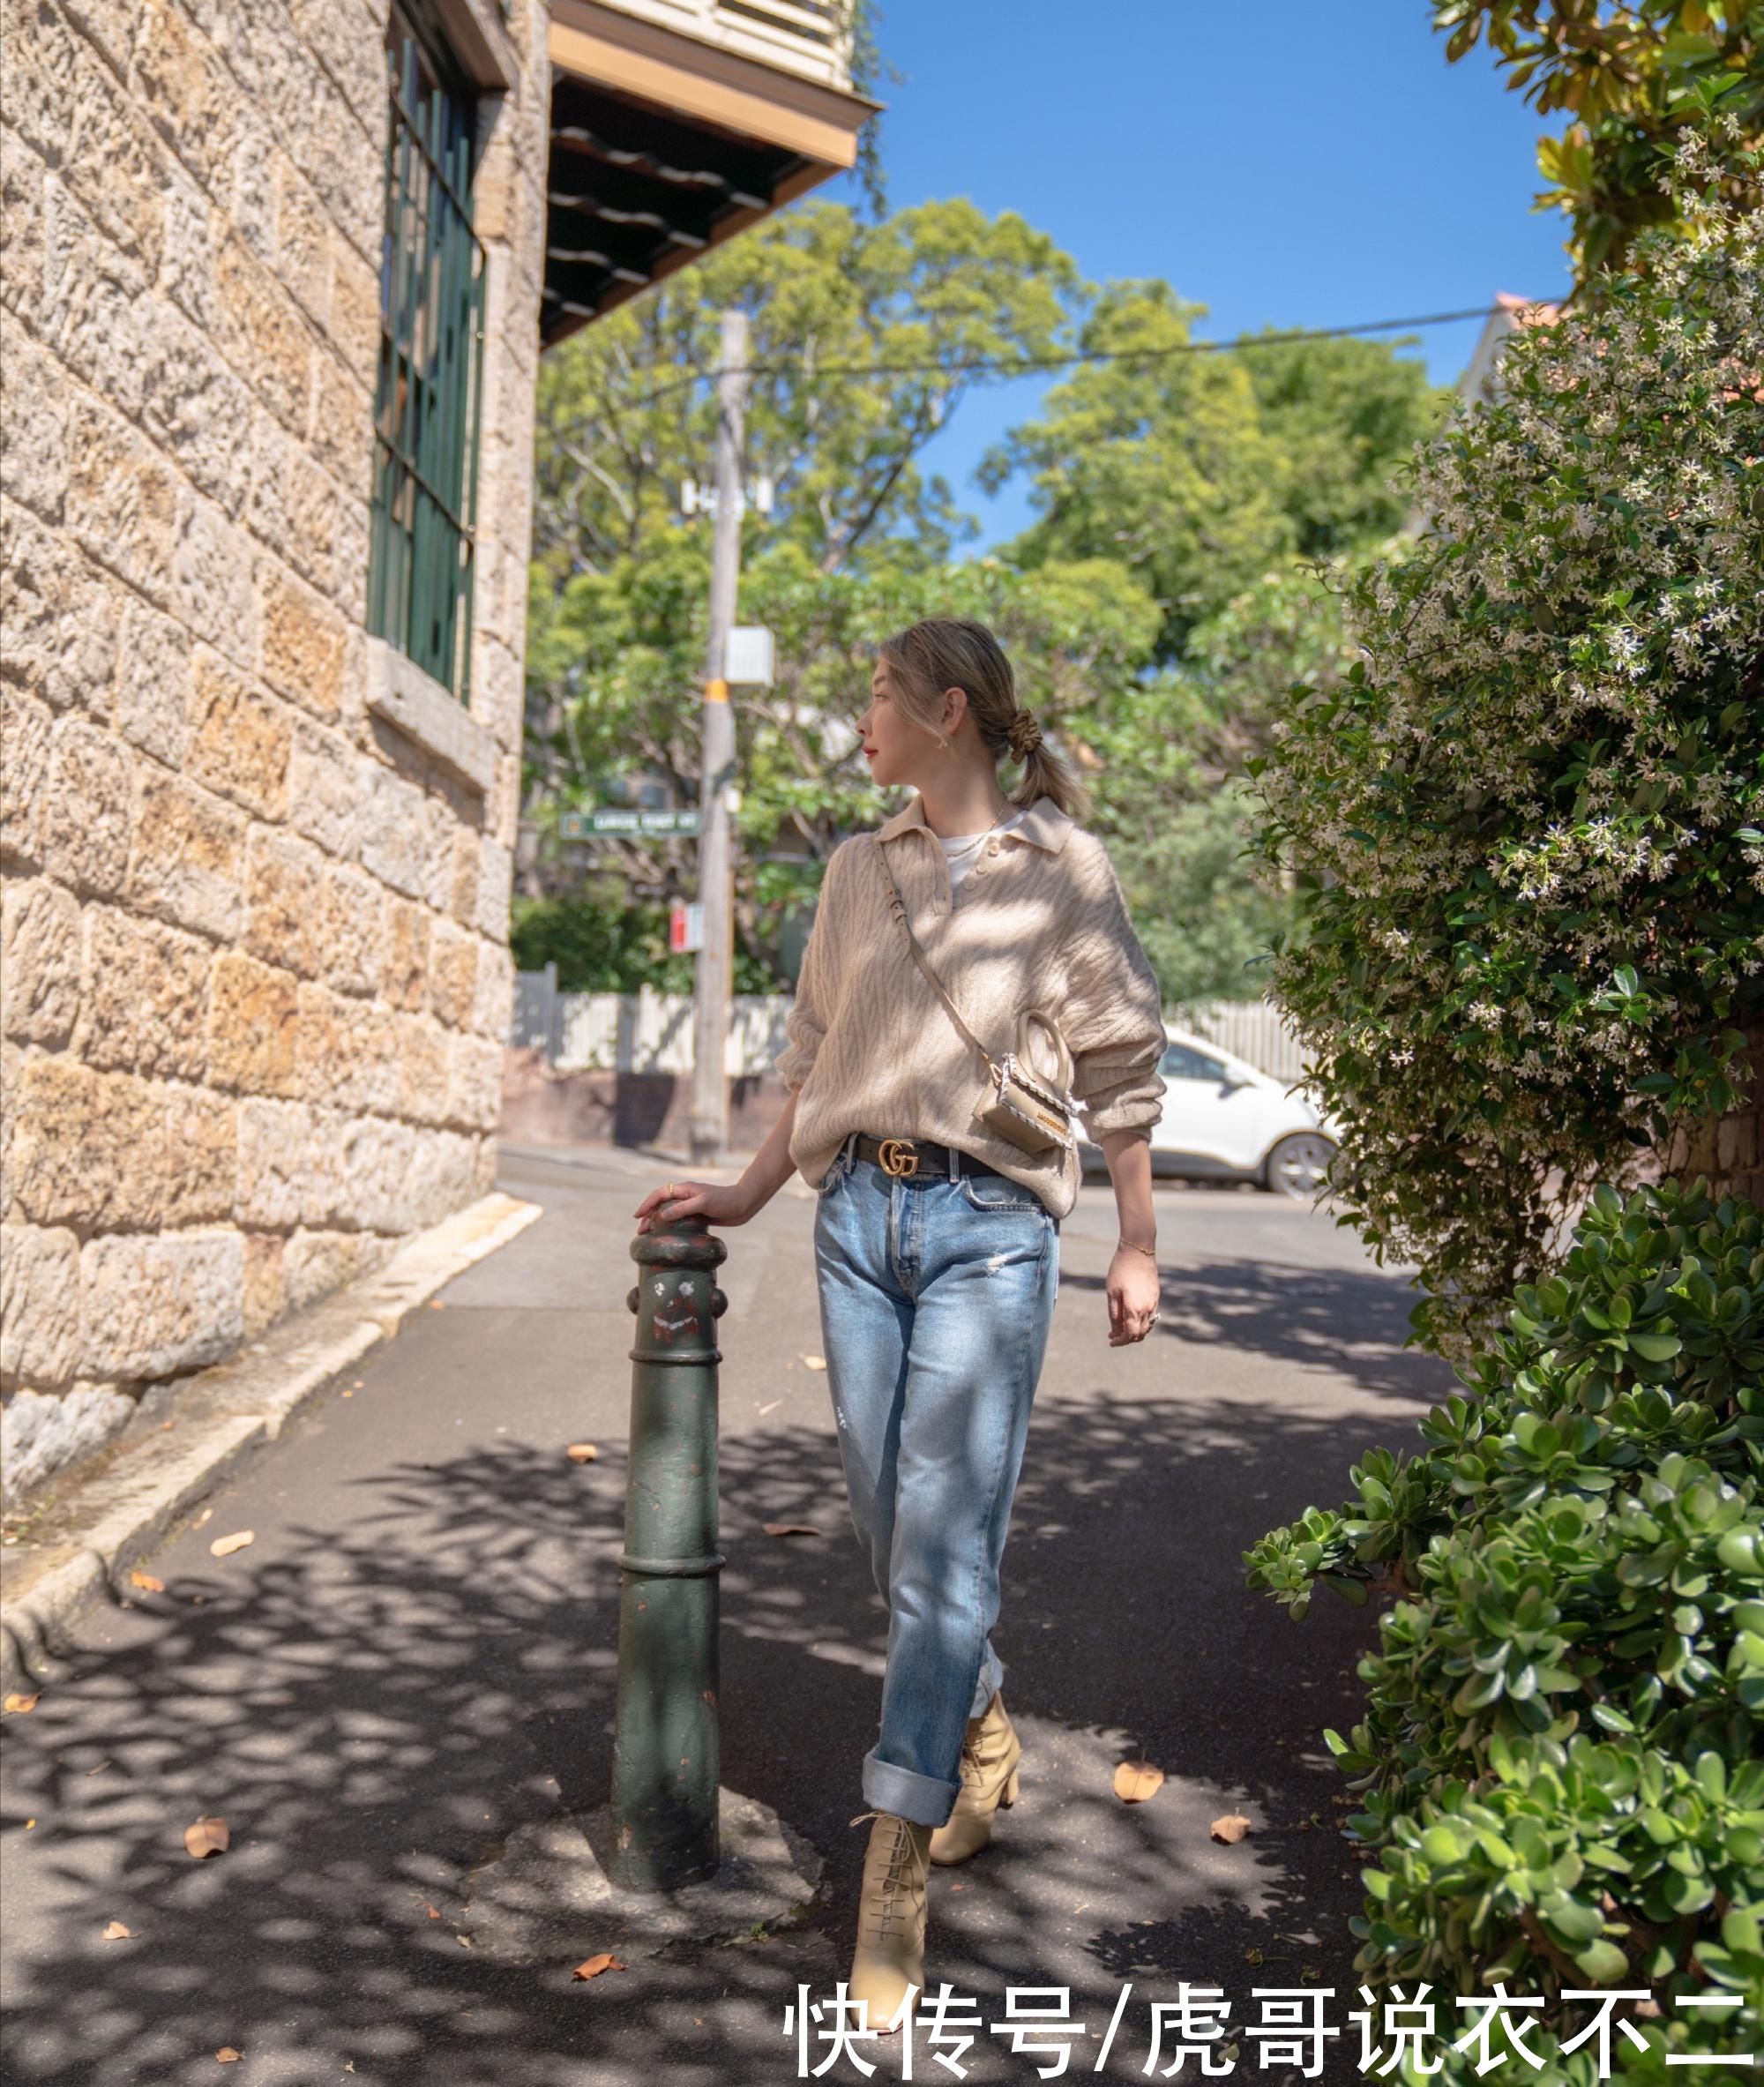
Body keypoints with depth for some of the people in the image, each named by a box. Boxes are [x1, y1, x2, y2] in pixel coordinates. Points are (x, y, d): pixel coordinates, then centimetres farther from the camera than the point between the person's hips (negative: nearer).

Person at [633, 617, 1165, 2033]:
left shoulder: (1057, 865, 0)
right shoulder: (862, 867, 13)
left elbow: (1120, 1065, 1)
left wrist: (1138, 1244, 0)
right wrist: (744, 1197, 16)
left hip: (986, 1225, -5)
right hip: (858, 1214, 5)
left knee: (944, 1539, -7)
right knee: (892, 1524, 12)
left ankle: (896, 1874, 0)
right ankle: (983, 1740, 37)